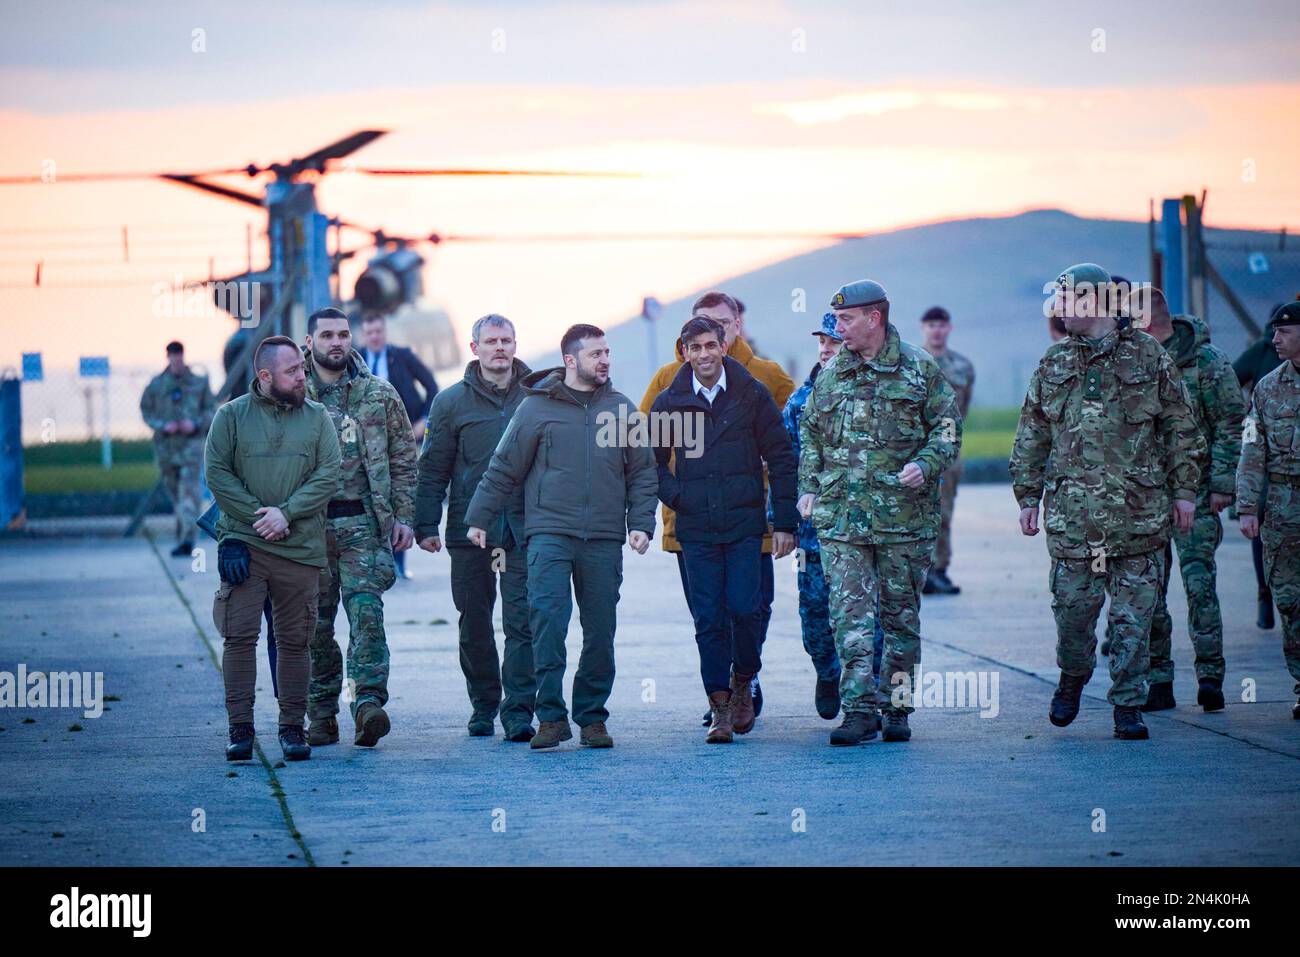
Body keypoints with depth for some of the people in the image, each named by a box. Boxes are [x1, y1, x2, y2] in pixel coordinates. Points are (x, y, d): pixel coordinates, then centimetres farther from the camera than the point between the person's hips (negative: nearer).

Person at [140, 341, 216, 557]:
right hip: (166, 444, 3)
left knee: (190, 490, -15)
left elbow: (211, 409, 7)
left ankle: (187, 540, -23)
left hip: (191, 443, -3)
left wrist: (195, 424, -11)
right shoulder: (156, 384, 6)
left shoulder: (199, 383, 4)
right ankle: (182, 536, 28)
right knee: (175, 492, 11)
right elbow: (146, 410, 8)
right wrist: (163, 426, -9)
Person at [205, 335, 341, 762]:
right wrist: (258, 516, -9)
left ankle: (292, 727, 13)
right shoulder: (231, 416, 4)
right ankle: (240, 728, -2)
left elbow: (328, 475, 1)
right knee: (239, 636, -7)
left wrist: (286, 512, -11)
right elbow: (218, 474, -1)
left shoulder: (317, 417, 8)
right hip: (244, 545, -2)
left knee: (294, 641, 6)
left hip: (301, 547, 2)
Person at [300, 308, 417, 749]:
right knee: (315, 623, 4)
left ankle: (369, 703, -20)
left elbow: (403, 461, 10)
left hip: (363, 524, -1)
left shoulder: (380, 395, 8)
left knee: (366, 611, -14)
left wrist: (404, 517, 1)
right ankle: (321, 716, 12)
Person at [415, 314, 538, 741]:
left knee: (522, 621, -7)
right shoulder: (452, 402, 5)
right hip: (469, 530, 1)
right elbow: (433, 469, 5)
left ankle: (519, 709, -7)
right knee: (475, 622, 10)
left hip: (524, 529, -1)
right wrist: (425, 525, -1)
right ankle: (483, 703, 23)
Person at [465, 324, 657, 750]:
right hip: (549, 534, -2)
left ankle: (592, 717, 15)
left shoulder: (621, 408, 11)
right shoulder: (536, 407, 3)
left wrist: (641, 523, 2)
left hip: (604, 539, 3)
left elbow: (643, 473, 13)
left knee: (600, 632, 5)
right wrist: (479, 518, 6)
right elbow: (503, 469, 8)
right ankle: (551, 715, -11)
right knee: (547, 619, -14)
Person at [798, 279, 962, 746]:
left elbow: (947, 427, 3)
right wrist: (808, 487, 9)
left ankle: (896, 708, 16)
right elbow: (810, 436, 20)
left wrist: (925, 465, -14)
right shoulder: (830, 375, 11)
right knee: (849, 612, -8)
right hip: (840, 516, 2)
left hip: (904, 514, -2)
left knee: (900, 613, 6)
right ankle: (859, 708, -10)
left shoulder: (919, 369, 1)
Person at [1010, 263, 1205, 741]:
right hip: (1073, 511, 1)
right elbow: (1031, 437, 14)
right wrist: (1028, 496, 9)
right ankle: (1073, 676, 27)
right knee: (1073, 604, 1)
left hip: (1140, 510, -1)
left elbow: (1181, 428, 7)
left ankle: (1127, 704, 8)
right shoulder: (1054, 364, 9)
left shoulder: (1149, 356, 3)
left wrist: (1185, 489, 4)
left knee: (1134, 613, 0)